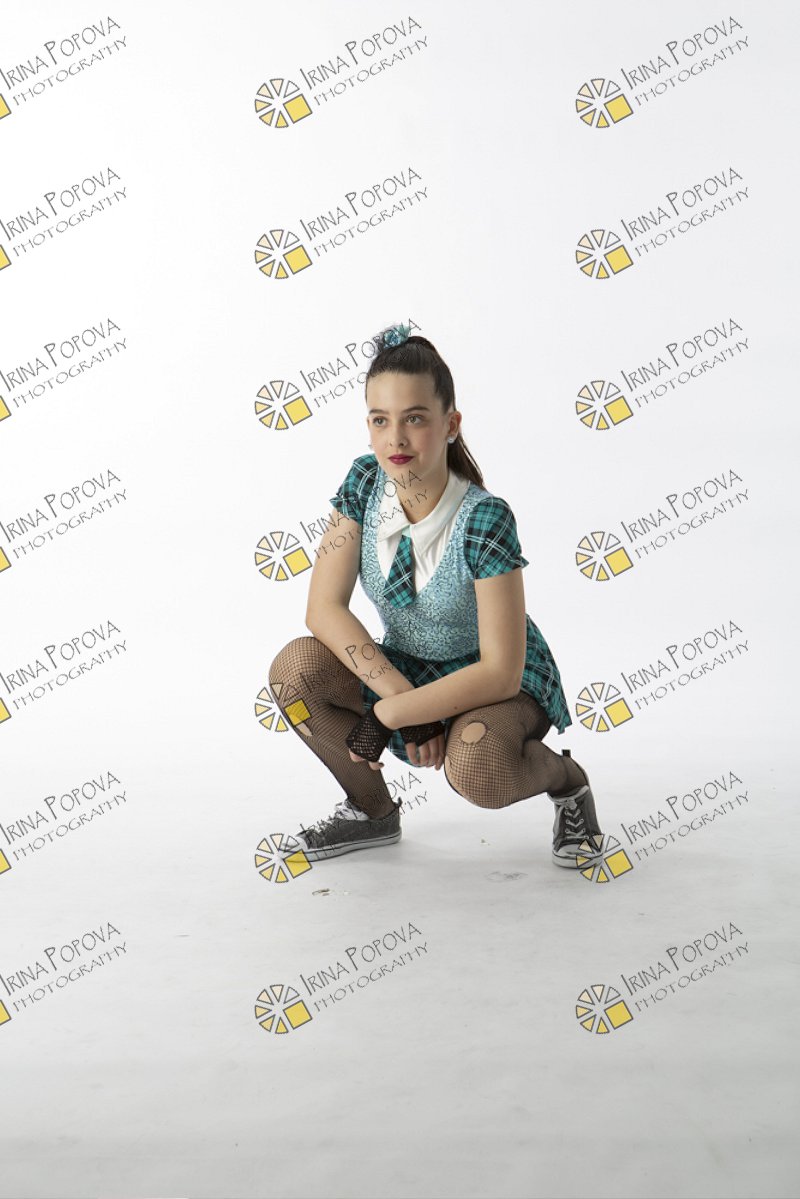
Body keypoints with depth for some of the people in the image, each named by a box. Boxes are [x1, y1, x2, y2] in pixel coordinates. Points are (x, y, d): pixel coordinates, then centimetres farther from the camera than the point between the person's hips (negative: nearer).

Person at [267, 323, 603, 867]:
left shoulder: (484, 518, -28)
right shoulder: (365, 481, -13)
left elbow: (500, 671, -29)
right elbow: (324, 608, -17)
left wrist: (387, 716, -29)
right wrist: (402, 697, -26)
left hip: (502, 684, -5)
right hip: (403, 671, 5)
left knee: (473, 766, -37)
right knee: (295, 666, -20)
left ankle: (567, 780, 1)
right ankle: (372, 810, 5)